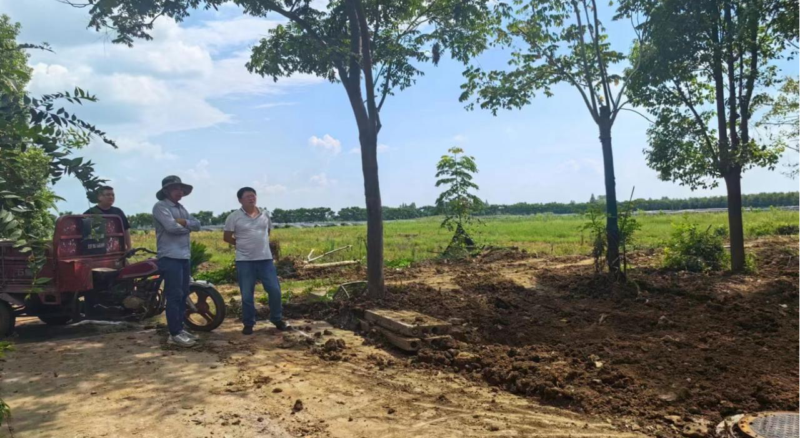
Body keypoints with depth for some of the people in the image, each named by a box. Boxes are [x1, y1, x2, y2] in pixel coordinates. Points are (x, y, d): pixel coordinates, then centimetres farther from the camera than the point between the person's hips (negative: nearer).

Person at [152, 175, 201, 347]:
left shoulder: (181, 208, 19)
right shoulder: (160, 207, -7)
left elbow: (197, 225, 7)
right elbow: (172, 227, -21)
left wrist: (184, 222, -12)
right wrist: (188, 227, -3)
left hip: (184, 257, 9)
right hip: (170, 257, -9)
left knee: (183, 295, 12)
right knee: (174, 296, -8)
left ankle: (180, 328, 20)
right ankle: (174, 334, -3)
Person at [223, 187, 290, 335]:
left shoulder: (265, 214, 6)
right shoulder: (234, 217, -4)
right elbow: (227, 237, 2)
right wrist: (242, 244, 4)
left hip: (265, 259, 3)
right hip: (244, 261, -2)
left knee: (274, 290, 1)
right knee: (247, 295, 3)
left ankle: (277, 320, 18)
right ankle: (248, 324, 18)